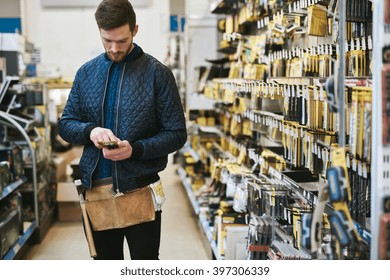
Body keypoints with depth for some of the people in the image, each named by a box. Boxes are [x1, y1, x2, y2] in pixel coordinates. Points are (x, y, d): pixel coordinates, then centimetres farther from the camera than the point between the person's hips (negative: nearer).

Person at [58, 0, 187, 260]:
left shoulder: (157, 73, -6)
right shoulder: (86, 72, 7)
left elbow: (177, 134, -6)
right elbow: (66, 124, 10)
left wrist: (135, 149, -22)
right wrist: (90, 131, -13)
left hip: (141, 190, -3)